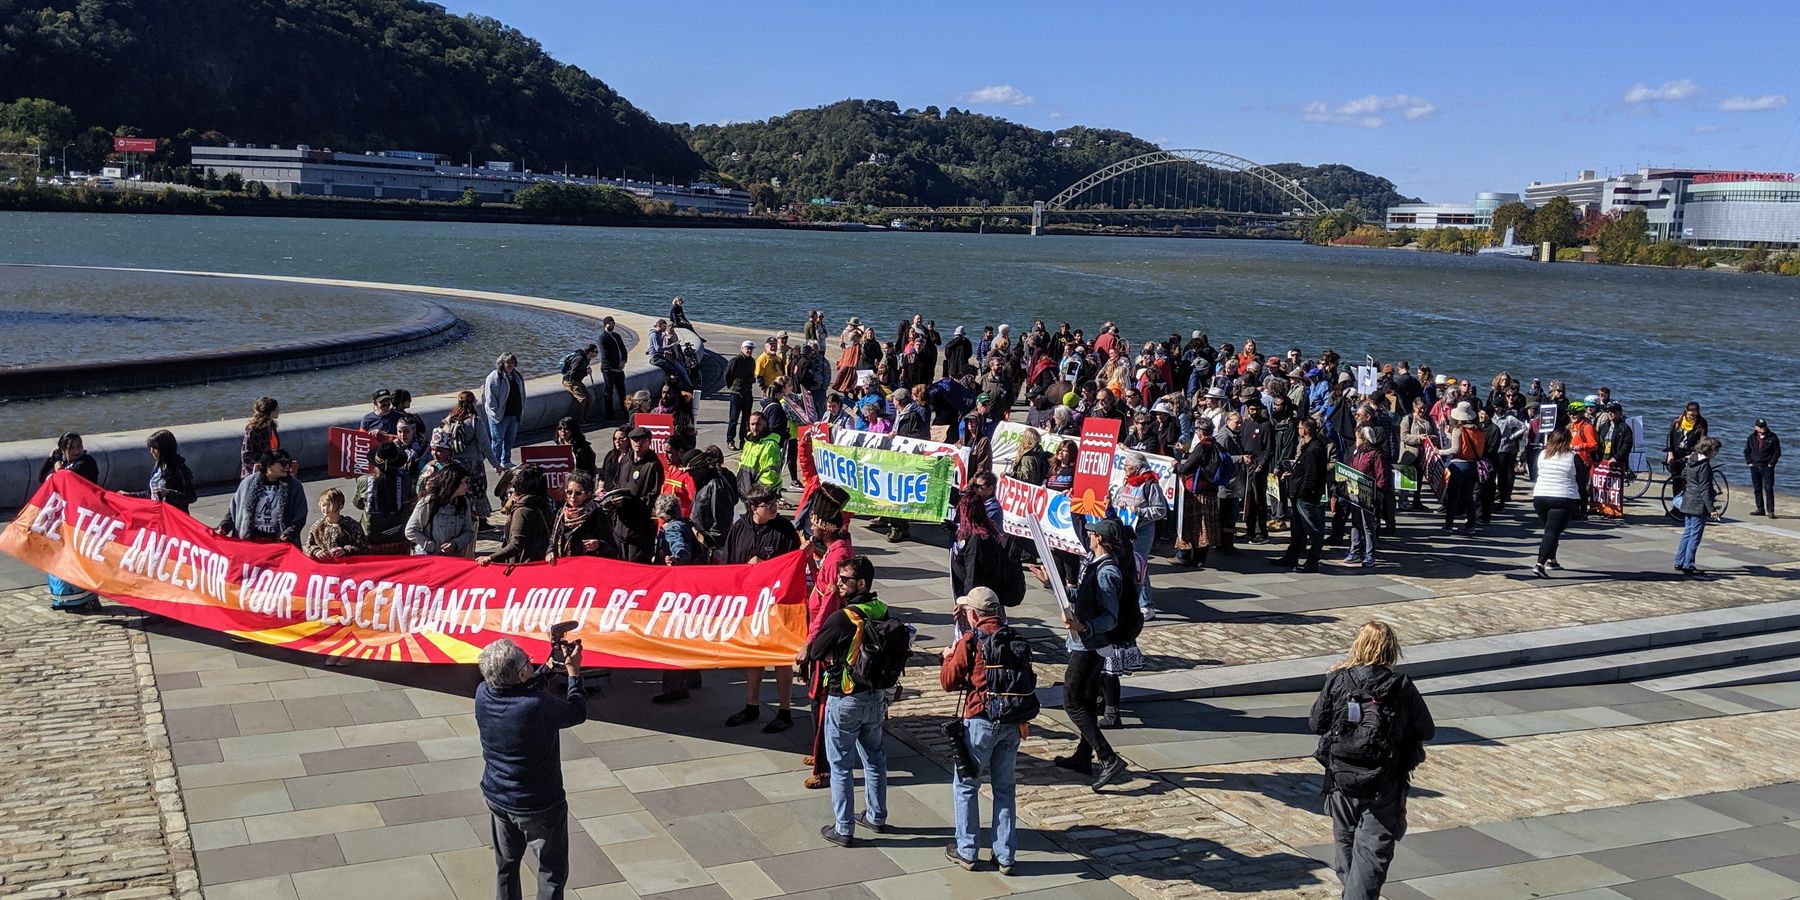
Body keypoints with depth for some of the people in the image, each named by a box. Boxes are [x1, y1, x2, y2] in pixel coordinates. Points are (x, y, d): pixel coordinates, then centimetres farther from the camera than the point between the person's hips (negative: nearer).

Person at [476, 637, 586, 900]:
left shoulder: (483, 694, -15)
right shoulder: (539, 706, -33)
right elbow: (577, 712, -12)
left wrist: (550, 667, 9)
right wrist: (573, 672, 0)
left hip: (497, 798, 6)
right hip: (539, 806, -6)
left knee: (506, 865, 25)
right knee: (553, 873, 12)